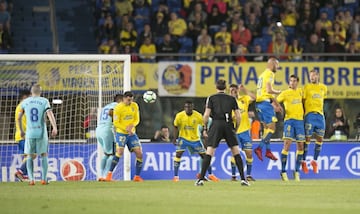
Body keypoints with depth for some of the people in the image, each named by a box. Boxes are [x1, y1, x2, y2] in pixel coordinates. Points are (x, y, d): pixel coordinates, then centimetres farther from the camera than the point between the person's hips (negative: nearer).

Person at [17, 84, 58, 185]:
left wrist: (21, 130, 23)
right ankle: (44, 178, 4)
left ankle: (31, 179, -3)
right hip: (42, 133, -1)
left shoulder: (25, 102, 5)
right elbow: (50, 114, -15)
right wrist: (55, 128, -23)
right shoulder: (44, 101, -1)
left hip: (30, 133, 1)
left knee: (30, 157, 12)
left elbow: (19, 118, 9)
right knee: (44, 155, 13)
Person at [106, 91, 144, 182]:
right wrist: (126, 129, -20)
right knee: (120, 152, -23)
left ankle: (137, 177, 10)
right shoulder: (118, 108, -11)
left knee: (139, 153, -2)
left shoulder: (134, 106, 5)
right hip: (121, 133, -5)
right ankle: (109, 174, -16)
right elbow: (116, 123, -11)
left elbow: (137, 119, 8)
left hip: (132, 133, 5)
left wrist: (132, 126, -14)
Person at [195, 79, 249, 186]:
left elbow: (206, 115, -2)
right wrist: (236, 129, 17)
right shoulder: (232, 99, 11)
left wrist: (205, 129, 6)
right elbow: (238, 116, 6)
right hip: (228, 125, 1)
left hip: (216, 125, -1)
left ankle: (201, 179, -8)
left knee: (209, 152, -2)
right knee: (236, 152, 8)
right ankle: (243, 179, 4)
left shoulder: (211, 98, 7)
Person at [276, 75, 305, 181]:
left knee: (300, 146, 4)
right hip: (289, 120, -5)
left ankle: (297, 171, 15)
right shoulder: (285, 93, 0)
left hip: (300, 120, 5)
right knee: (287, 144, -13)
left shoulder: (300, 91, 14)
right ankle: (283, 171, -9)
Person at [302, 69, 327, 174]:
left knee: (320, 139, 4)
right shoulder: (307, 87, 1)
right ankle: (303, 162, 3)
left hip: (320, 114, 4)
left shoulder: (323, 88, 12)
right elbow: (303, 101, 2)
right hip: (310, 114, -4)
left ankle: (314, 161, 17)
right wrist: (303, 113, -4)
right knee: (307, 138, -5)